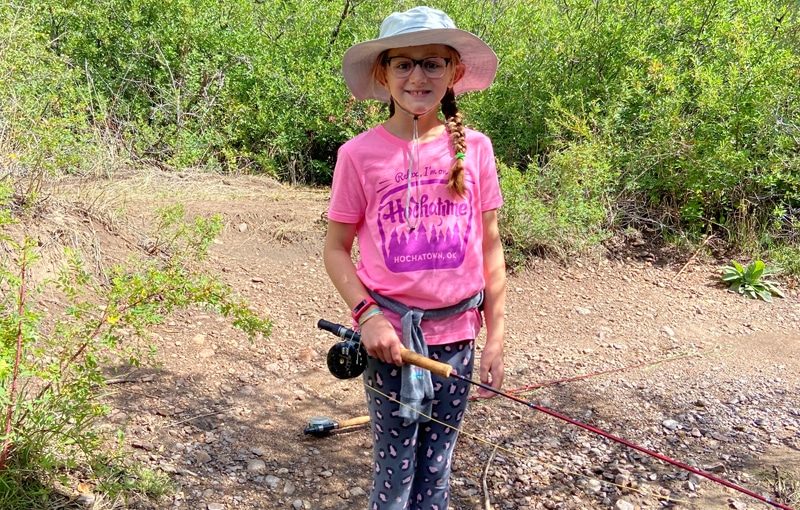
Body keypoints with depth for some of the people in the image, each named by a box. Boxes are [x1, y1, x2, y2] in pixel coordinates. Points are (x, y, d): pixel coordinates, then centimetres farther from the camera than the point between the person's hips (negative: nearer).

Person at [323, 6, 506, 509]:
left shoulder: (474, 148, -1)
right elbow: (336, 249, 0)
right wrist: (367, 313, -14)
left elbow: (490, 247, 4)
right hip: (390, 336, -2)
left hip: (456, 335, 2)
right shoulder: (359, 154, -7)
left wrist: (496, 334, 3)